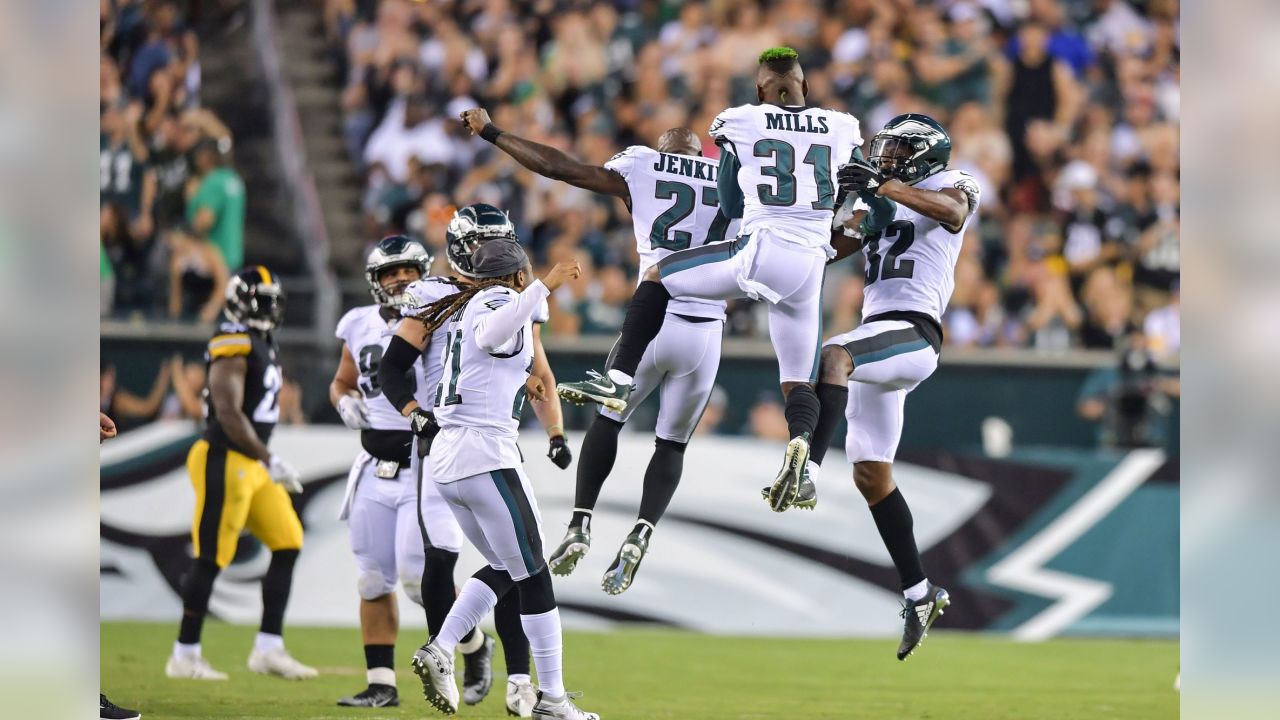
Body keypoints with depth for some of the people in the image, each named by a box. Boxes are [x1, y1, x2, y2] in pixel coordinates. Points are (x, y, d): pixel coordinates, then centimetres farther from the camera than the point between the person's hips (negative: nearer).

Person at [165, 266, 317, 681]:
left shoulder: (262, 344, 15)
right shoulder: (234, 346, -16)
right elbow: (229, 415, -23)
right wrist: (270, 461, -22)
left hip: (253, 464, 10)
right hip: (226, 462, -10)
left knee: (287, 546, 6)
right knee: (211, 559, -4)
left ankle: (269, 648, 8)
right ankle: (184, 656, 4)